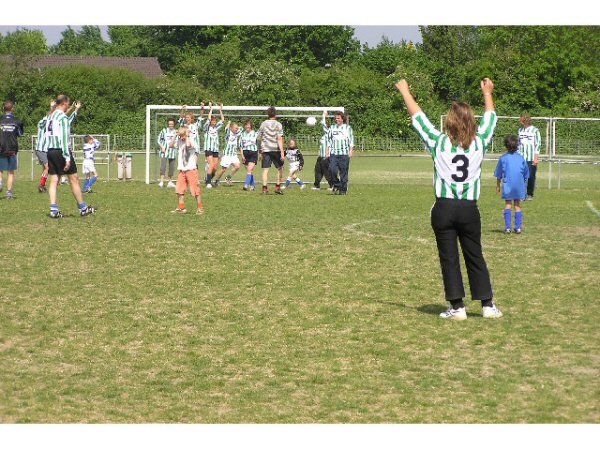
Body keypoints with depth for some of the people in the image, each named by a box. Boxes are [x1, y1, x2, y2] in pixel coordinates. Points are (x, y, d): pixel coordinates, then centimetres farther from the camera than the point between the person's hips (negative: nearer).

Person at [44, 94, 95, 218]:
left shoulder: (50, 117, 14)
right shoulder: (63, 117, -11)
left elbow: (48, 135, 16)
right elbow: (64, 138, -16)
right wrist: (67, 158, -17)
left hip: (50, 151, 8)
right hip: (61, 151, -8)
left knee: (54, 180, 5)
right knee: (74, 179, 1)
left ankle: (54, 210, -2)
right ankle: (83, 208, 7)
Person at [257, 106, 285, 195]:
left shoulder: (263, 124, 8)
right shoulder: (278, 124, -2)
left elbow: (259, 138, 11)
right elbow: (279, 139, -10)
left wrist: (261, 151, 21)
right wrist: (282, 152, -12)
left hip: (265, 150, 2)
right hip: (276, 149, -2)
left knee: (265, 169, 1)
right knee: (280, 168, 13)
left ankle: (264, 188, -6)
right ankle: (278, 187, 9)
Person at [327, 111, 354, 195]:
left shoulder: (348, 128, 7)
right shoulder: (332, 128, 14)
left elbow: (351, 141, 5)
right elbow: (329, 140, 18)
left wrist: (351, 151, -4)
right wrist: (327, 150, 10)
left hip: (344, 154, -2)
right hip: (334, 153, 2)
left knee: (344, 172, -2)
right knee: (332, 170, -14)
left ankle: (343, 190, 6)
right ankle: (336, 185, 6)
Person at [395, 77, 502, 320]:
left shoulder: (439, 142, -7)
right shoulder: (479, 143, -2)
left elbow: (417, 116, 4)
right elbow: (490, 118, 16)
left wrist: (405, 91, 19)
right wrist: (487, 93, 33)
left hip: (444, 209, -2)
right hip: (469, 209, 2)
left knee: (449, 259, 4)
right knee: (475, 257, 11)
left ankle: (457, 306, 3)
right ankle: (488, 305, 13)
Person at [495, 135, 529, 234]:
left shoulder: (503, 158, -2)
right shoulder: (521, 157, 5)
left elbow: (498, 175, 4)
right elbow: (526, 174, 12)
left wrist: (498, 186, 15)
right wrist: (524, 184, 25)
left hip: (507, 185, -2)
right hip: (519, 185, 2)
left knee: (508, 205, 4)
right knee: (517, 205, 9)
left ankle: (507, 227, -5)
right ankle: (518, 227, 5)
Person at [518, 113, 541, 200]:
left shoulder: (535, 130, -1)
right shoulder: (520, 130, 13)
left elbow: (538, 144, -2)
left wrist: (536, 157, -8)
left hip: (531, 158, -4)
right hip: (522, 158, 4)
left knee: (531, 176, -3)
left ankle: (530, 194, 8)